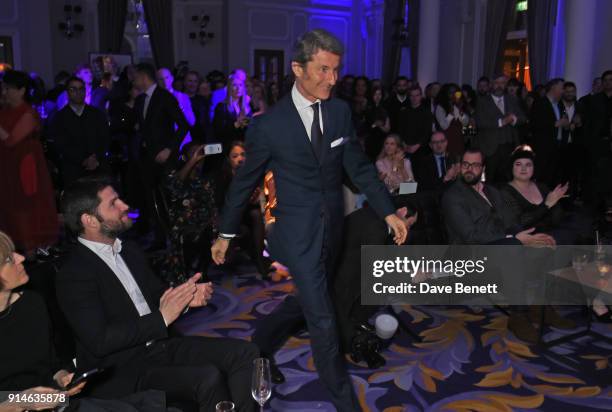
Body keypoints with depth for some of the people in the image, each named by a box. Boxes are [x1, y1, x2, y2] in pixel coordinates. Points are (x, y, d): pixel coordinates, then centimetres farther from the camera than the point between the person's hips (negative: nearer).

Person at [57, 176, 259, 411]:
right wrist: (162, 318, -18)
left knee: (244, 353, -9)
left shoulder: (130, 252, 12)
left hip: (159, 346, 8)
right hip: (121, 373, -7)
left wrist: (186, 297, -2)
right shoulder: (73, 274, -12)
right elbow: (99, 341, -20)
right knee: (208, 378, -29)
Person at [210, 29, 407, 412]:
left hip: (333, 225, 5)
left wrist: (389, 212, -3)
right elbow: (245, 180, -3)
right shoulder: (270, 125, -14)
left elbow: (359, 165, 4)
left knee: (312, 300, 22)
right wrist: (226, 233, 3)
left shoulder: (341, 111, -2)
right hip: (298, 231, -5)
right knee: (323, 319, -3)